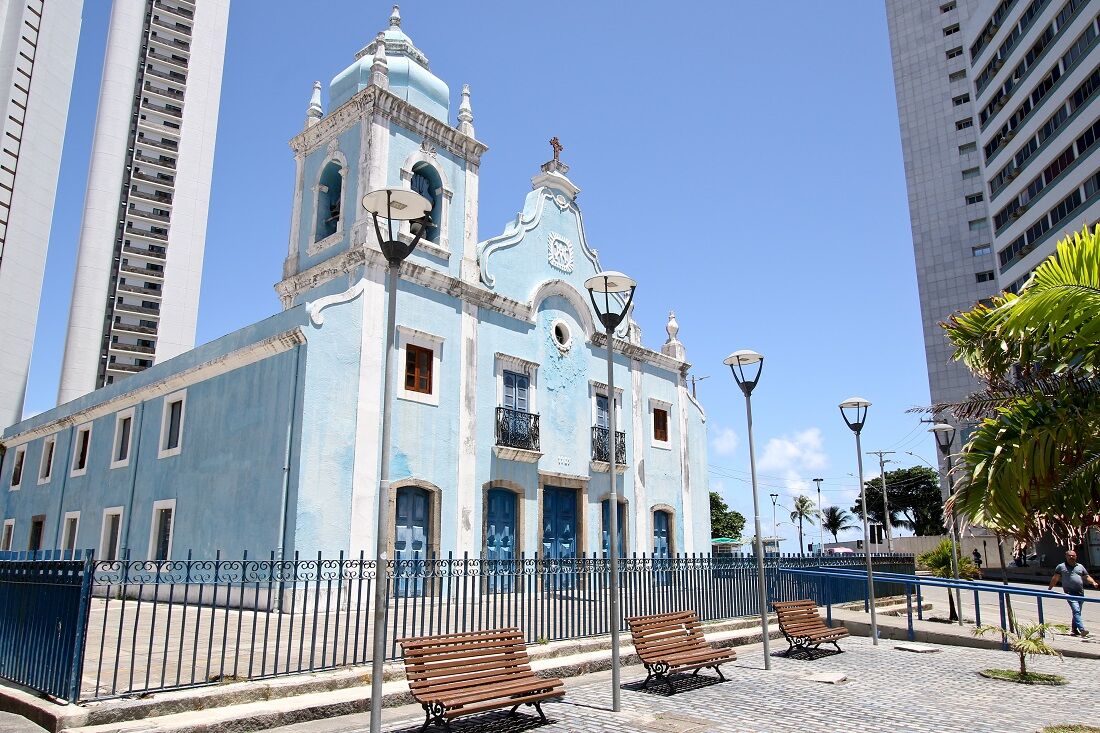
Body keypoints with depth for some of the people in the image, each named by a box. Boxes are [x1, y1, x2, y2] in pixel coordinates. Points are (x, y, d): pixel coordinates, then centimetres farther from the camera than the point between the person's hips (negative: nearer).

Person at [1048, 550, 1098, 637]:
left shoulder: (1080, 567, 16)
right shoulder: (1061, 567, 3)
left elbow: (1087, 577, 16)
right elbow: (1055, 578, 6)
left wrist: (1093, 582, -5)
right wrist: (1049, 589, 7)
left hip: (1080, 594, 5)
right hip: (1070, 593, -5)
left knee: (1077, 612, 12)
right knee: (1076, 611, -16)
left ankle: (1074, 628, 25)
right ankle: (1082, 629, -24)